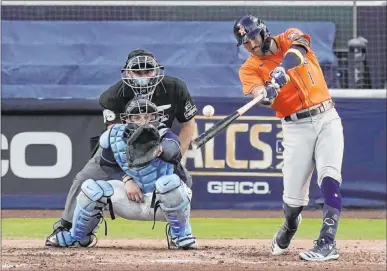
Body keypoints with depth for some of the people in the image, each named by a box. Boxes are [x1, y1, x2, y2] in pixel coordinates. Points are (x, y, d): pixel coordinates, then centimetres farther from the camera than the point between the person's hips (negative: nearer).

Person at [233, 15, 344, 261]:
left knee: (329, 177, -20)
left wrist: (280, 73, -41)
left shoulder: (289, 39, 2)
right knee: (293, 197, -1)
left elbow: (297, 49, -22)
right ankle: (289, 228, 33)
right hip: (296, 127, 1)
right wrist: (265, 95, -43)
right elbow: (260, 95, -18)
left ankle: (327, 243, -23)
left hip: (327, 118, -1)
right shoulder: (250, 68, 1)